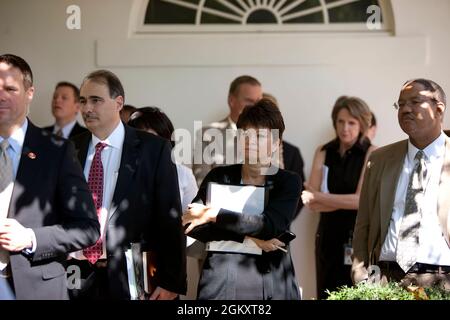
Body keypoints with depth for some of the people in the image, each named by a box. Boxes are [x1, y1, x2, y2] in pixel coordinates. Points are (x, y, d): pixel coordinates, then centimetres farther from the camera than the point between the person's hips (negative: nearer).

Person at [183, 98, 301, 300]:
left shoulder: (288, 182, 2)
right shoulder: (219, 176, 6)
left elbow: (270, 225, -14)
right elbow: (191, 225, -6)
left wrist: (214, 214, -16)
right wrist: (246, 237, -14)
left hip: (272, 288, -1)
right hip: (220, 285, 1)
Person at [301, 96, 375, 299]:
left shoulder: (371, 154, -5)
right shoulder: (323, 152, 6)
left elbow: (361, 200, -13)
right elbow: (310, 202, -1)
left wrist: (319, 197, -8)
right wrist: (347, 201, -13)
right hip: (329, 235, 4)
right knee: (327, 293, 5)